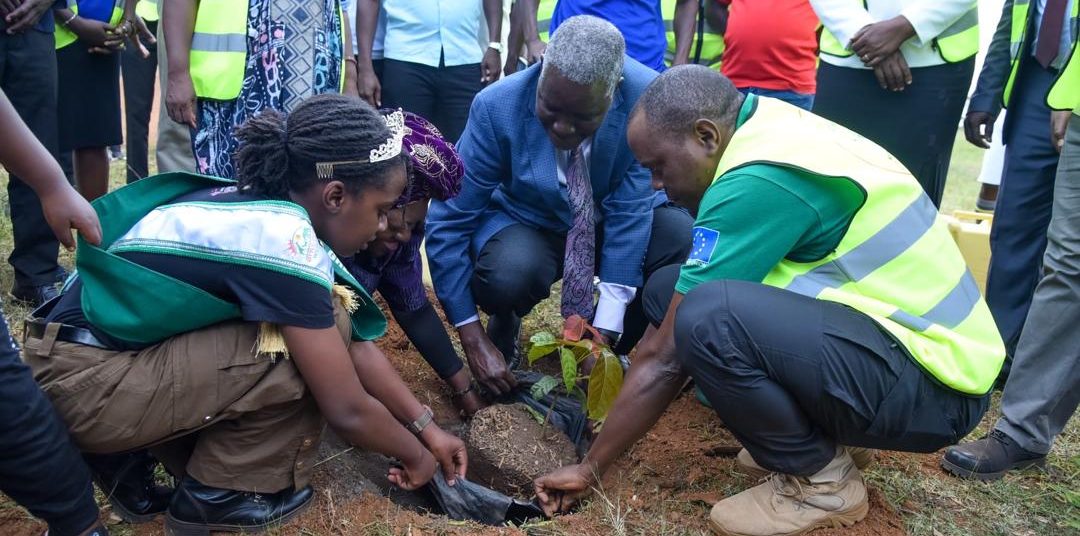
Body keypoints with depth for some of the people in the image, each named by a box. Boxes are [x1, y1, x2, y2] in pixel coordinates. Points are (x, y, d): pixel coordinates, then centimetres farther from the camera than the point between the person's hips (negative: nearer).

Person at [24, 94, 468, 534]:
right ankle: (219, 494, 1)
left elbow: (355, 344, 8)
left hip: (109, 351, 9)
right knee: (314, 340, -17)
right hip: (84, 383, -9)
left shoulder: (271, 211, 1)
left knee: (323, 335, 7)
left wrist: (427, 426, 9)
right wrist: (416, 454, 0)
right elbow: (347, 410, -18)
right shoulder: (281, 240, -25)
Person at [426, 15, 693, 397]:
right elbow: (447, 222, -21)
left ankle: (613, 348, 1)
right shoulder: (497, 108, -27)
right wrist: (474, 341, -24)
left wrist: (604, 334, -27)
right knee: (508, 273, -36)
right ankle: (504, 329, 3)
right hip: (526, 222, -1)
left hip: (614, 220, 2)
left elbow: (630, 212, -23)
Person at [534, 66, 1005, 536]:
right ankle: (826, 429, 12)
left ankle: (821, 480, -6)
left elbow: (666, 355, -16)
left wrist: (591, 468, -4)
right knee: (670, 290, 4)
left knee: (706, 317, -32)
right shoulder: (770, 133, 5)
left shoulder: (757, 181, -23)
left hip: (931, 381, -9)